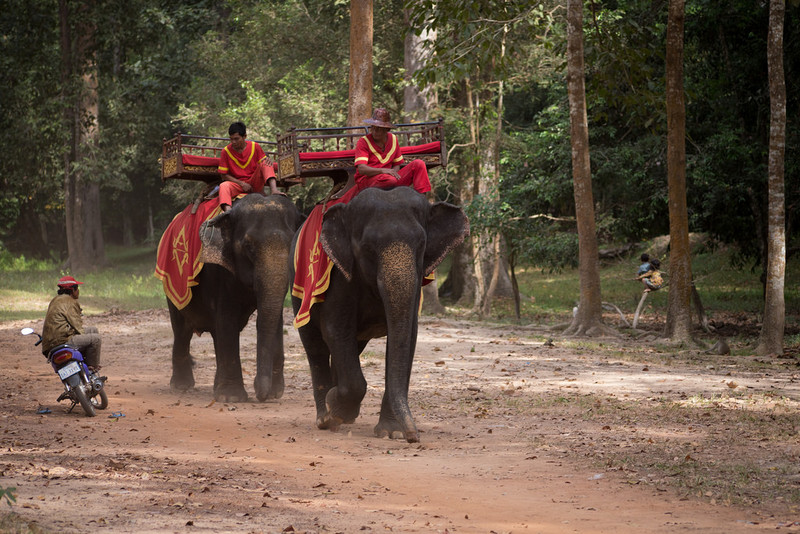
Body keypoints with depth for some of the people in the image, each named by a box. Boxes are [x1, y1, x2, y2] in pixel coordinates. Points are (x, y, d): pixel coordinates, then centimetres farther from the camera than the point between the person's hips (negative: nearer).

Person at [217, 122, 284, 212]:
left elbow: (264, 163, 6)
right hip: (237, 184, -1)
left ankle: (274, 190, -44)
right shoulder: (226, 151, -3)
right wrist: (242, 184, -12)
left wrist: (268, 161, -21)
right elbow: (224, 175, -1)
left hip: (255, 184, 1)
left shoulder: (255, 147, 0)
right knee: (224, 186, -32)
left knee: (265, 163, -22)